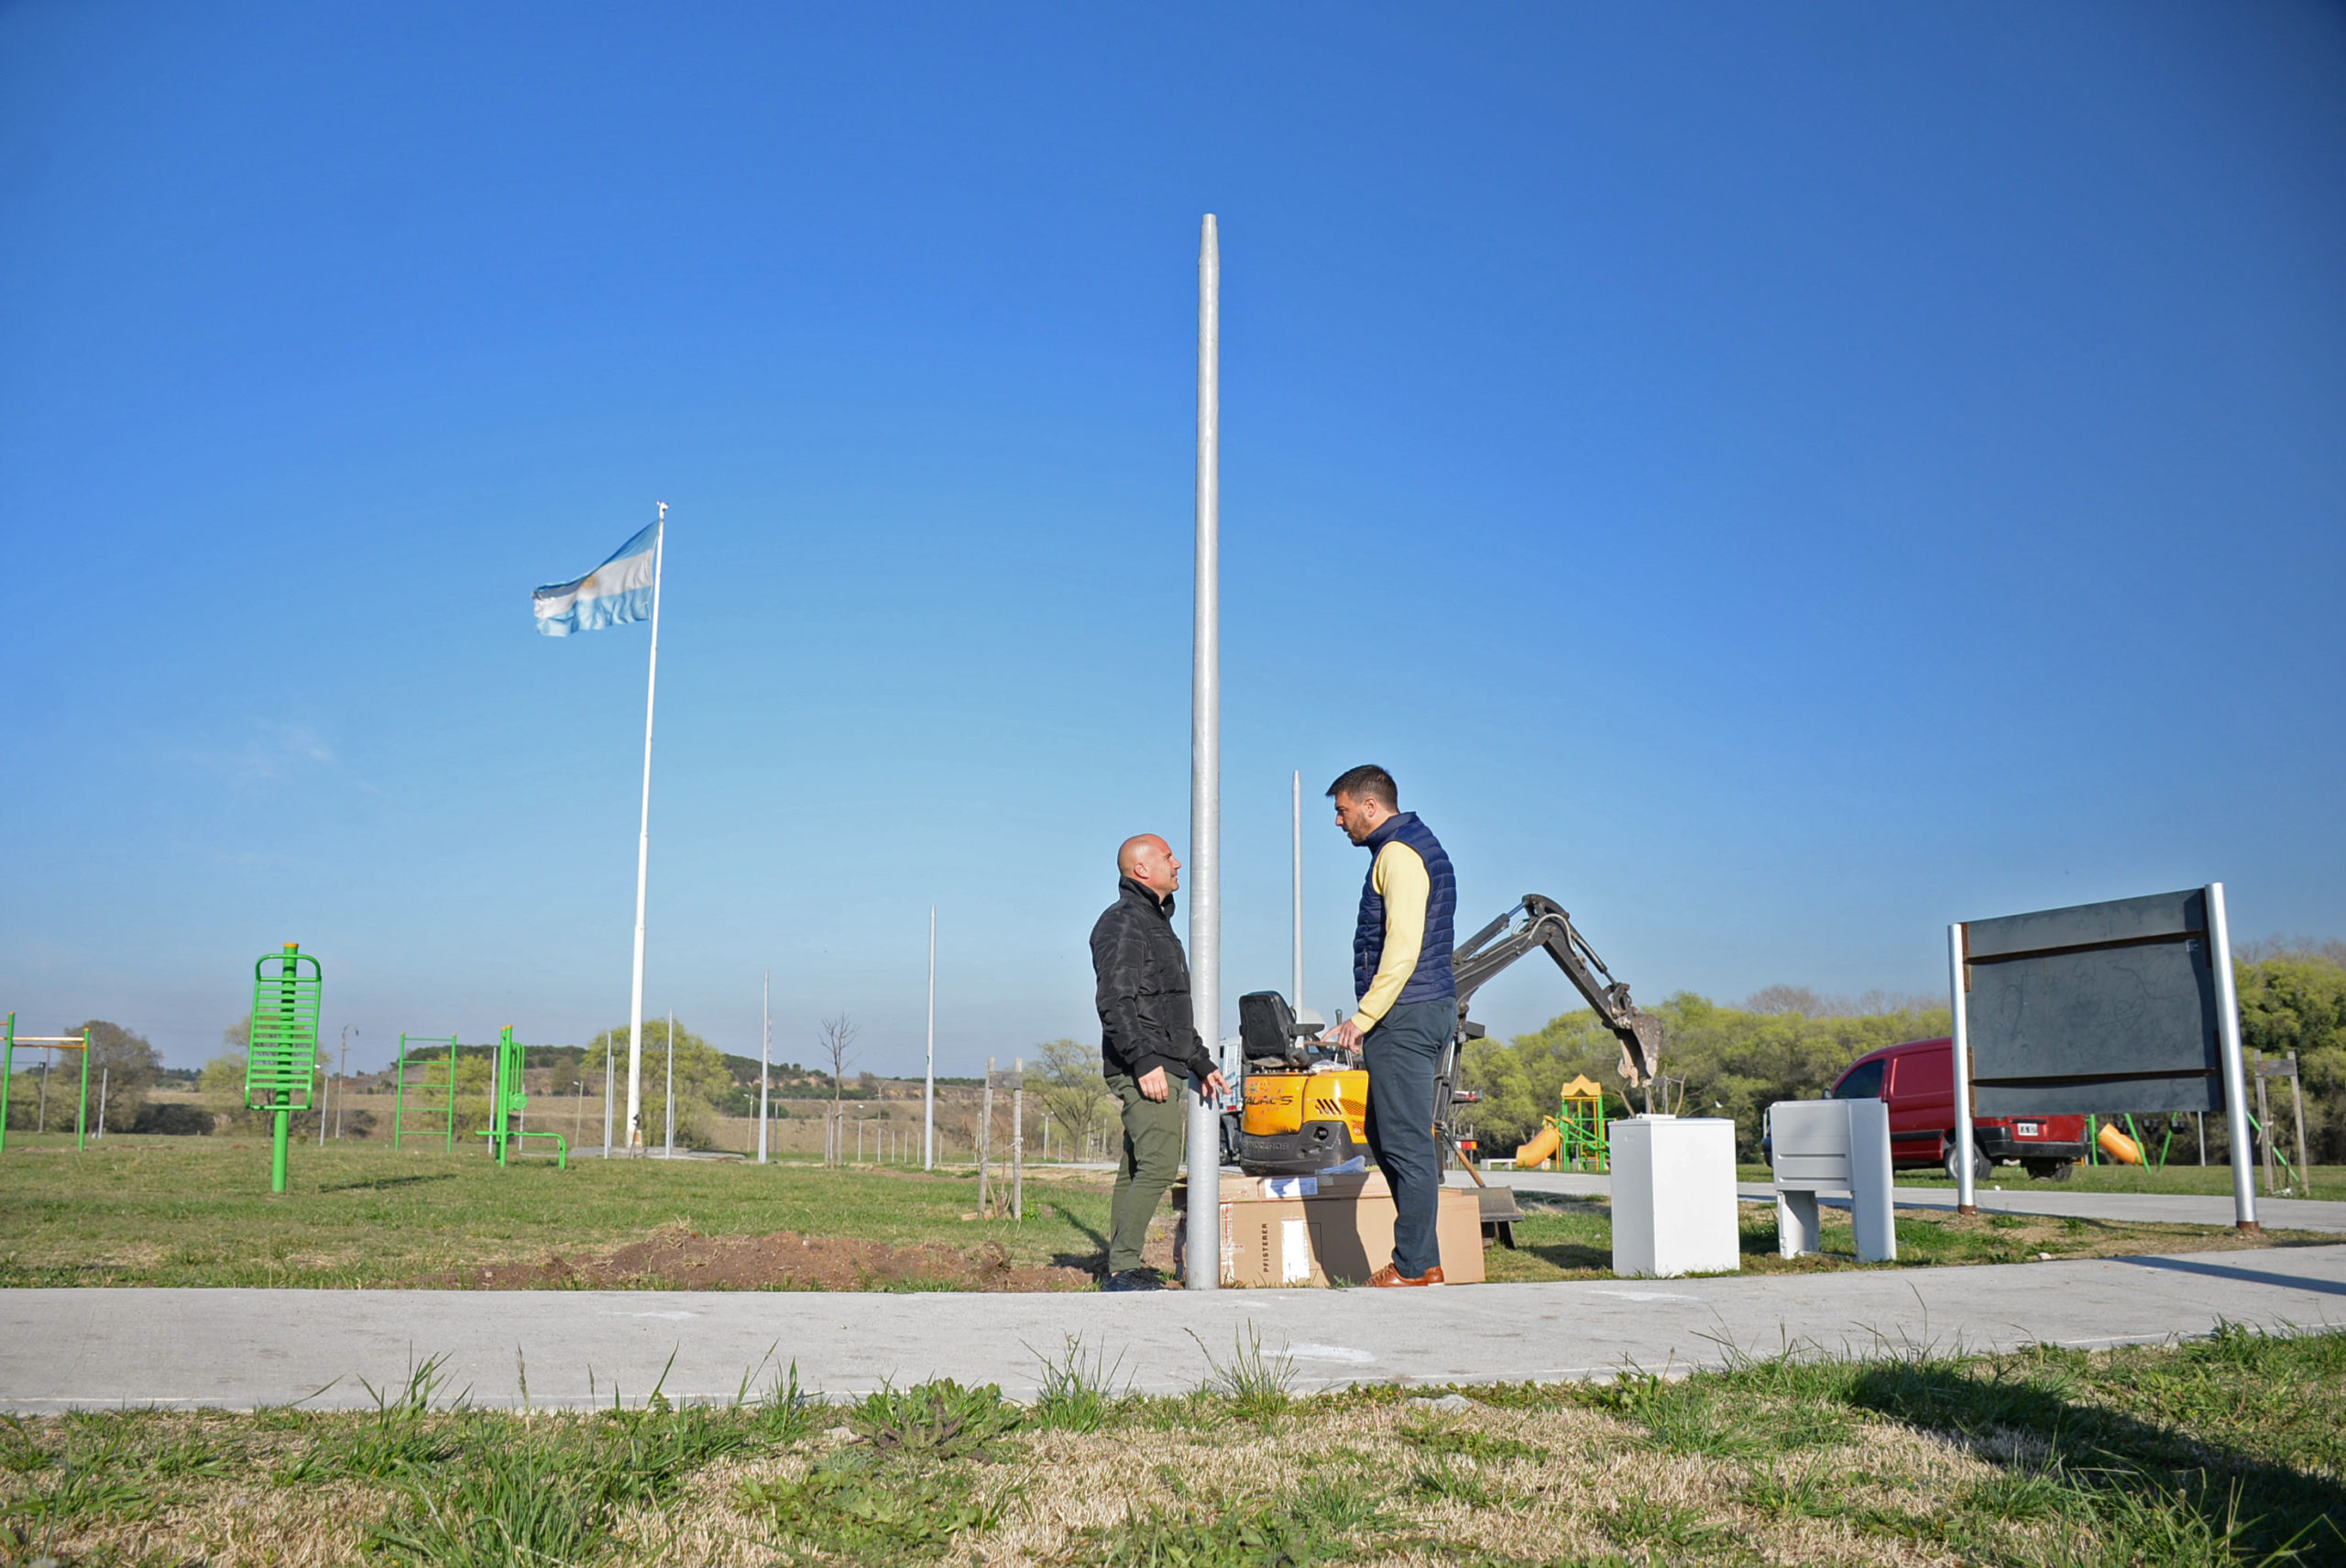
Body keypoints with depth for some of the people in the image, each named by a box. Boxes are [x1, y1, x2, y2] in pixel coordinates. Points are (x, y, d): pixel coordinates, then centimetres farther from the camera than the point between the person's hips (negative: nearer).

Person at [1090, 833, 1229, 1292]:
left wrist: (1201, 1063, 28)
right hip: (1141, 1069, -10)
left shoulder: (1157, 922, 25)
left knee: (1137, 1168, 8)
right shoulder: (1123, 923, -7)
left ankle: (1121, 1270, 10)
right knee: (1158, 1164, -15)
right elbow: (1115, 1003, -18)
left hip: (1160, 1068, 10)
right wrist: (1144, 1061, -25)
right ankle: (1123, 1268, -13)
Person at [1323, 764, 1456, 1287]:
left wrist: (1364, 1016, -18)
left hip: (1405, 1014, -11)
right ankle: (1423, 1259, 18)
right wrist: (1372, 1019, 23)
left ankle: (1413, 1268, 0)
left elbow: (1402, 948, -21)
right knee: (1383, 1135, 15)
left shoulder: (1398, 853, -12)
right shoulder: (1421, 846, 21)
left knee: (1407, 1143, -5)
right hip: (1429, 1010, 11)